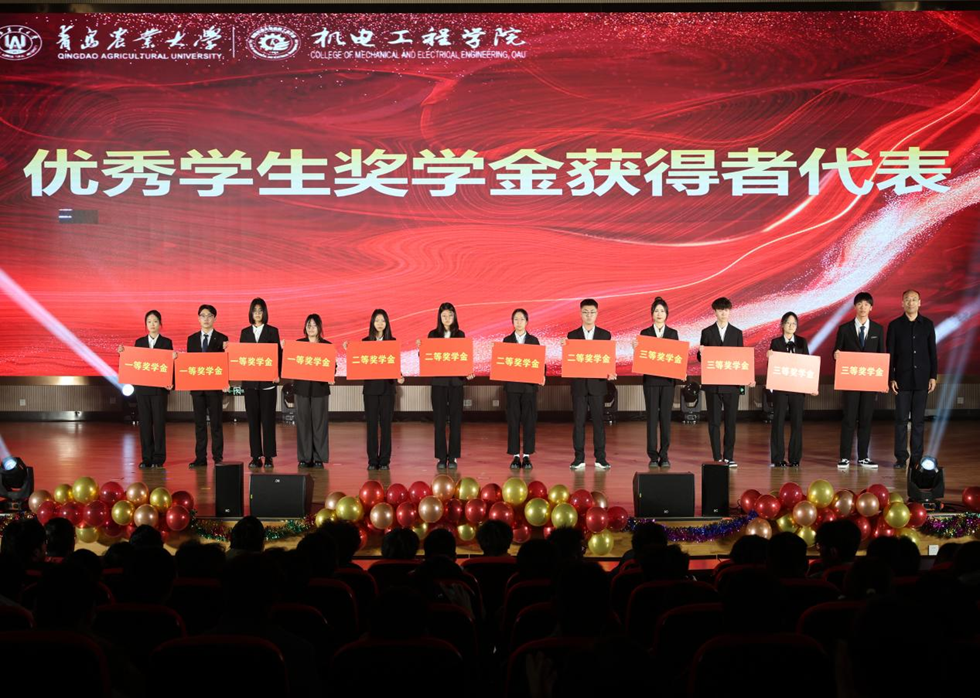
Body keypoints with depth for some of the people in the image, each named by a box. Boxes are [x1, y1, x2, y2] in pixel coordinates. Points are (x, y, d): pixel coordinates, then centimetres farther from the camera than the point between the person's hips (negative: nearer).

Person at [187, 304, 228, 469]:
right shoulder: (192, 339, 11)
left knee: (216, 423, 0)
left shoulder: (222, 339, 1)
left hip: (214, 386, -3)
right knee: (199, 423, 5)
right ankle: (200, 458, 9)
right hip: (197, 386, 3)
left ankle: (218, 458, 4)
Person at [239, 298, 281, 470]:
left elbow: (278, 353, 1)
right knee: (253, 418, 2)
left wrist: (277, 374, -10)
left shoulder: (272, 331, 4)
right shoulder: (245, 332, 11)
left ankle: (269, 456, 3)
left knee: (268, 418, -2)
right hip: (250, 380, 3)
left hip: (267, 380, -2)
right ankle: (256, 456, 6)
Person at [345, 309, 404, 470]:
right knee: (372, 424, 2)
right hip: (370, 387, 0)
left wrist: (399, 377, -16)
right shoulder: (365, 342, 6)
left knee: (386, 424, 1)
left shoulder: (392, 342, 5)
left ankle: (384, 460, 6)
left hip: (387, 386, 0)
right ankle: (372, 461, 7)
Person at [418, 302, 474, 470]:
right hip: (438, 381, 0)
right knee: (439, 419, 1)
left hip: (456, 381, 0)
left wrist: (468, 373, -12)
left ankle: (453, 457, 8)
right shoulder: (433, 335, 5)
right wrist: (421, 348, -15)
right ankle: (441, 457, 7)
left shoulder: (460, 335, 6)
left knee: (455, 419, 2)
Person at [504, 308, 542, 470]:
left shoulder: (533, 340, 7)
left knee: (529, 420, 0)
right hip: (512, 385, 0)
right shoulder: (507, 340, 7)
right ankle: (515, 456, 6)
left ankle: (527, 456, 6)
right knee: (513, 420, 0)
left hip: (529, 385, 0)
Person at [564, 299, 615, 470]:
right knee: (578, 421, 2)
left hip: (597, 383, 0)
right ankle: (579, 458, 7)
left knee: (598, 421, 2)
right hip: (578, 384, 0)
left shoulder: (605, 335, 6)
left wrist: (609, 373, -14)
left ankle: (600, 458, 7)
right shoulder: (572, 335, 6)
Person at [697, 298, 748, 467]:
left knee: (731, 421, 2)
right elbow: (701, 358, 5)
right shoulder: (707, 332, 5)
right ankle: (717, 457, 7)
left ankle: (729, 456, 9)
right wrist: (701, 353, -18)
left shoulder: (737, 333, 9)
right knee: (714, 421, 1)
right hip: (712, 384, -1)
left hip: (732, 383, 1)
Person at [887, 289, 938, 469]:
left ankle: (917, 457, 10)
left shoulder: (927, 324, 6)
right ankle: (901, 457, 6)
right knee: (901, 419, 0)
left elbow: (932, 352, 7)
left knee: (919, 420, 5)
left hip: (921, 379, 1)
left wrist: (933, 376, 1)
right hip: (902, 380, -1)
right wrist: (891, 378, -4)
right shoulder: (895, 325, 2)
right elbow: (890, 354, 2)